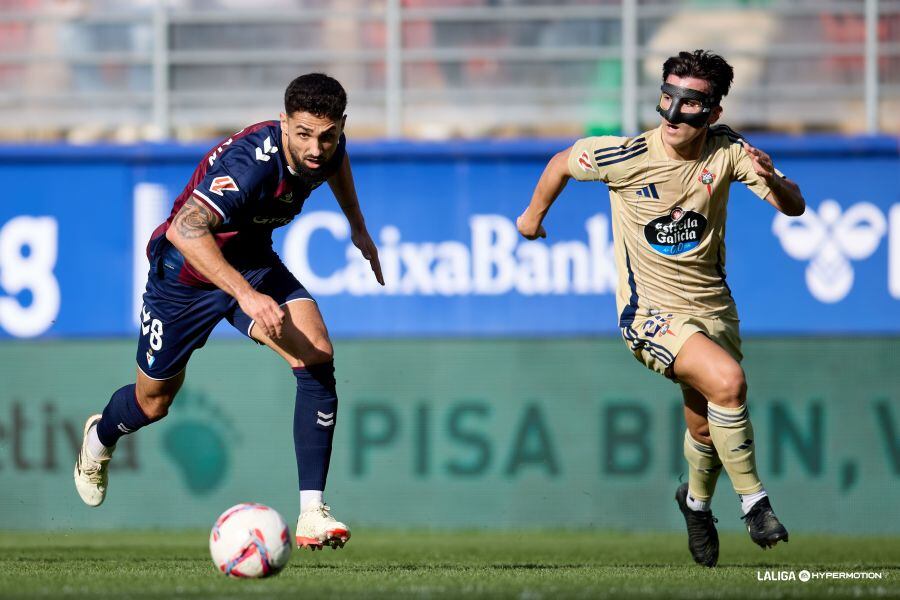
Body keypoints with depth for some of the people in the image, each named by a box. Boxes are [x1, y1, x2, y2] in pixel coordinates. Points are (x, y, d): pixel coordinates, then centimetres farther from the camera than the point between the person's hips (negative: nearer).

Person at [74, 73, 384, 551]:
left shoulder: (327, 148, -15)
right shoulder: (252, 161, -38)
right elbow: (185, 230, -50)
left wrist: (357, 226, 20)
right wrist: (245, 293, -57)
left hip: (253, 263, 5)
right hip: (186, 269, -5)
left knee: (317, 357, -21)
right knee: (154, 402, 14)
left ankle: (312, 513, -20)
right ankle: (100, 438, 53)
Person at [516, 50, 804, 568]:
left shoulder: (726, 150, -9)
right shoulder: (626, 156, -17)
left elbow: (794, 207, -11)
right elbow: (564, 162, 2)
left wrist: (772, 181, -33)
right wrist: (535, 215, 17)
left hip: (713, 307, 4)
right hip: (651, 312, -4)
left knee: (707, 429, 13)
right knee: (728, 382, -29)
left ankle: (697, 500, 47)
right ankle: (754, 500, -14)